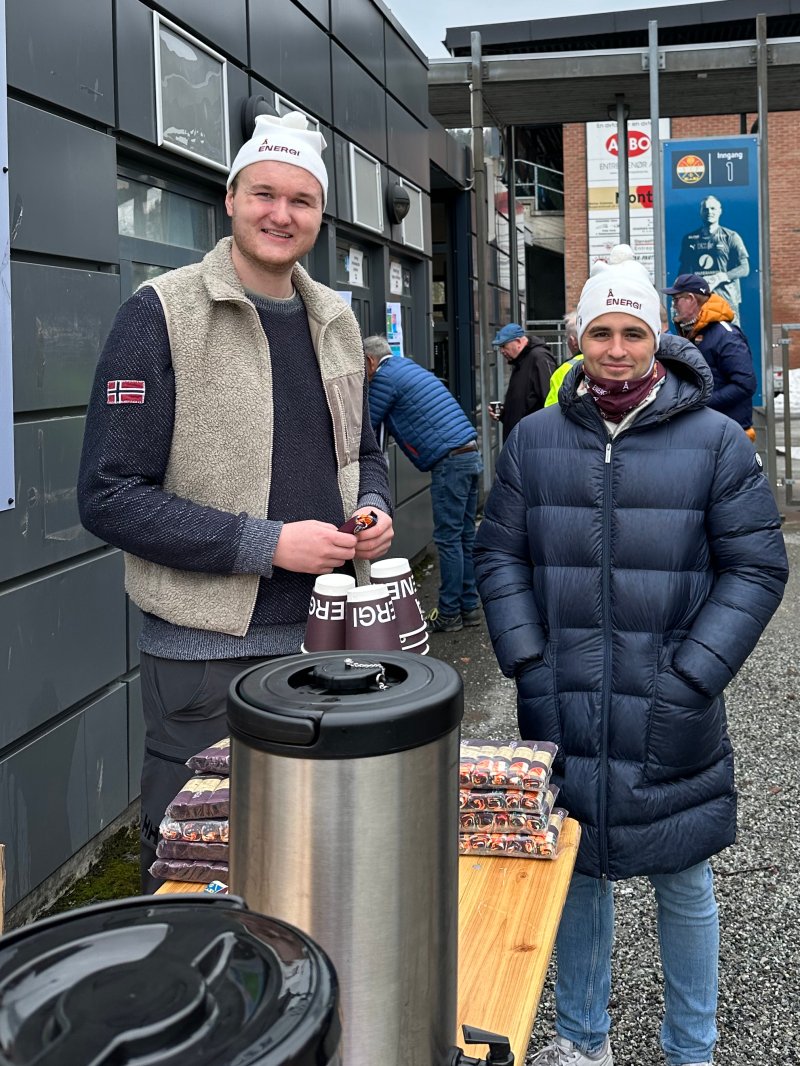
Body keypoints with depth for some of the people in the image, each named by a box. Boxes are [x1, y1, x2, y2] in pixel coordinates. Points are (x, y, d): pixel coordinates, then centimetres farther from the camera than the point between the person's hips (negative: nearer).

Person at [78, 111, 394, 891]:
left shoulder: (335, 321, 9)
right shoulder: (162, 314, -11)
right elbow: (110, 497, -15)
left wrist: (372, 509, 0)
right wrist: (267, 543, -20)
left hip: (327, 642, 6)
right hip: (207, 658, -5)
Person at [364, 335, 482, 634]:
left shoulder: (385, 377, -4)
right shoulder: (409, 367, 24)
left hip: (450, 461, -9)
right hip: (471, 453, 9)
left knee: (448, 539, -4)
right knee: (465, 536, 12)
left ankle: (449, 614, 1)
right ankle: (469, 607, 17)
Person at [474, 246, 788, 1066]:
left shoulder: (715, 441, -3)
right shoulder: (534, 439, 4)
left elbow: (756, 568, -4)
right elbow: (499, 555, 6)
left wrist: (691, 680, -11)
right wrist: (528, 664, -5)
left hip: (669, 718, -2)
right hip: (563, 712, 2)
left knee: (683, 883, 12)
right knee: (573, 872, 16)